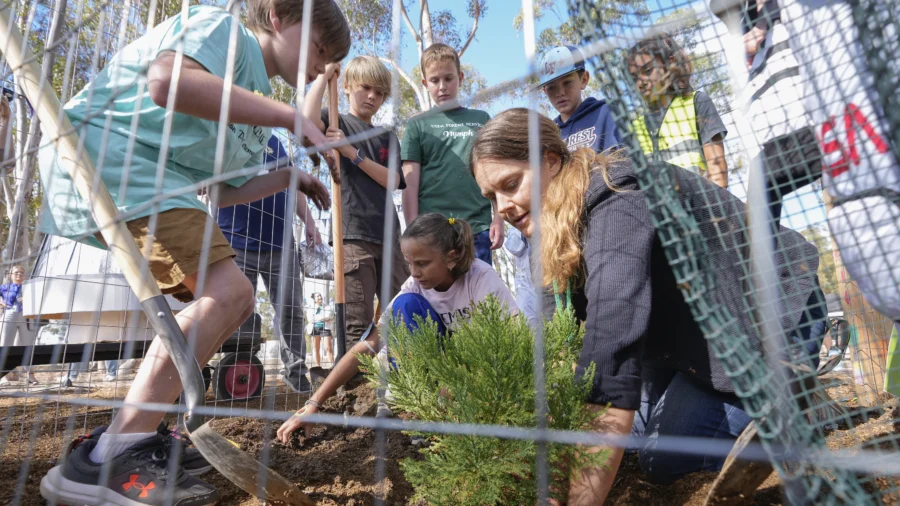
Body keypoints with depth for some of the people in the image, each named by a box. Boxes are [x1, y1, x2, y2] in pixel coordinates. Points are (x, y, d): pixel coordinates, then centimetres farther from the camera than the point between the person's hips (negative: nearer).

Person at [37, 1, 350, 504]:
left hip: (156, 182, 10)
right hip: (109, 156, -10)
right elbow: (167, 81, -27)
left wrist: (290, 176, 12)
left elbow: (223, 191, 18)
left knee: (233, 300, 11)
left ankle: (137, 433, 15)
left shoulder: (255, 98, 21)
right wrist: (290, 116, -24)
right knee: (227, 291, -24)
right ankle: (106, 462, -20)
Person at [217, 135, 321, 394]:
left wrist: (309, 223, 12)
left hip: (281, 243, 4)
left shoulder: (273, 141, 16)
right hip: (237, 246, -3)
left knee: (291, 310, 4)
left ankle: (295, 372, 15)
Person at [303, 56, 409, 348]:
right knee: (358, 323, -4)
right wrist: (324, 75, -3)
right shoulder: (337, 123, 9)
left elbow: (392, 181, 3)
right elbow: (308, 119, -16)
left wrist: (353, 153, -7)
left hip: (388, 234, 5)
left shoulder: (387, 137, 20)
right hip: (353, 234, -4)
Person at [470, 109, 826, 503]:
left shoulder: (615, 204, -32)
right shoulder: (560, 232, -5)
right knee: (636, 429, 12)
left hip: (769, 320, -8)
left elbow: (611, 347, -45)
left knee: (663, 455, -9)